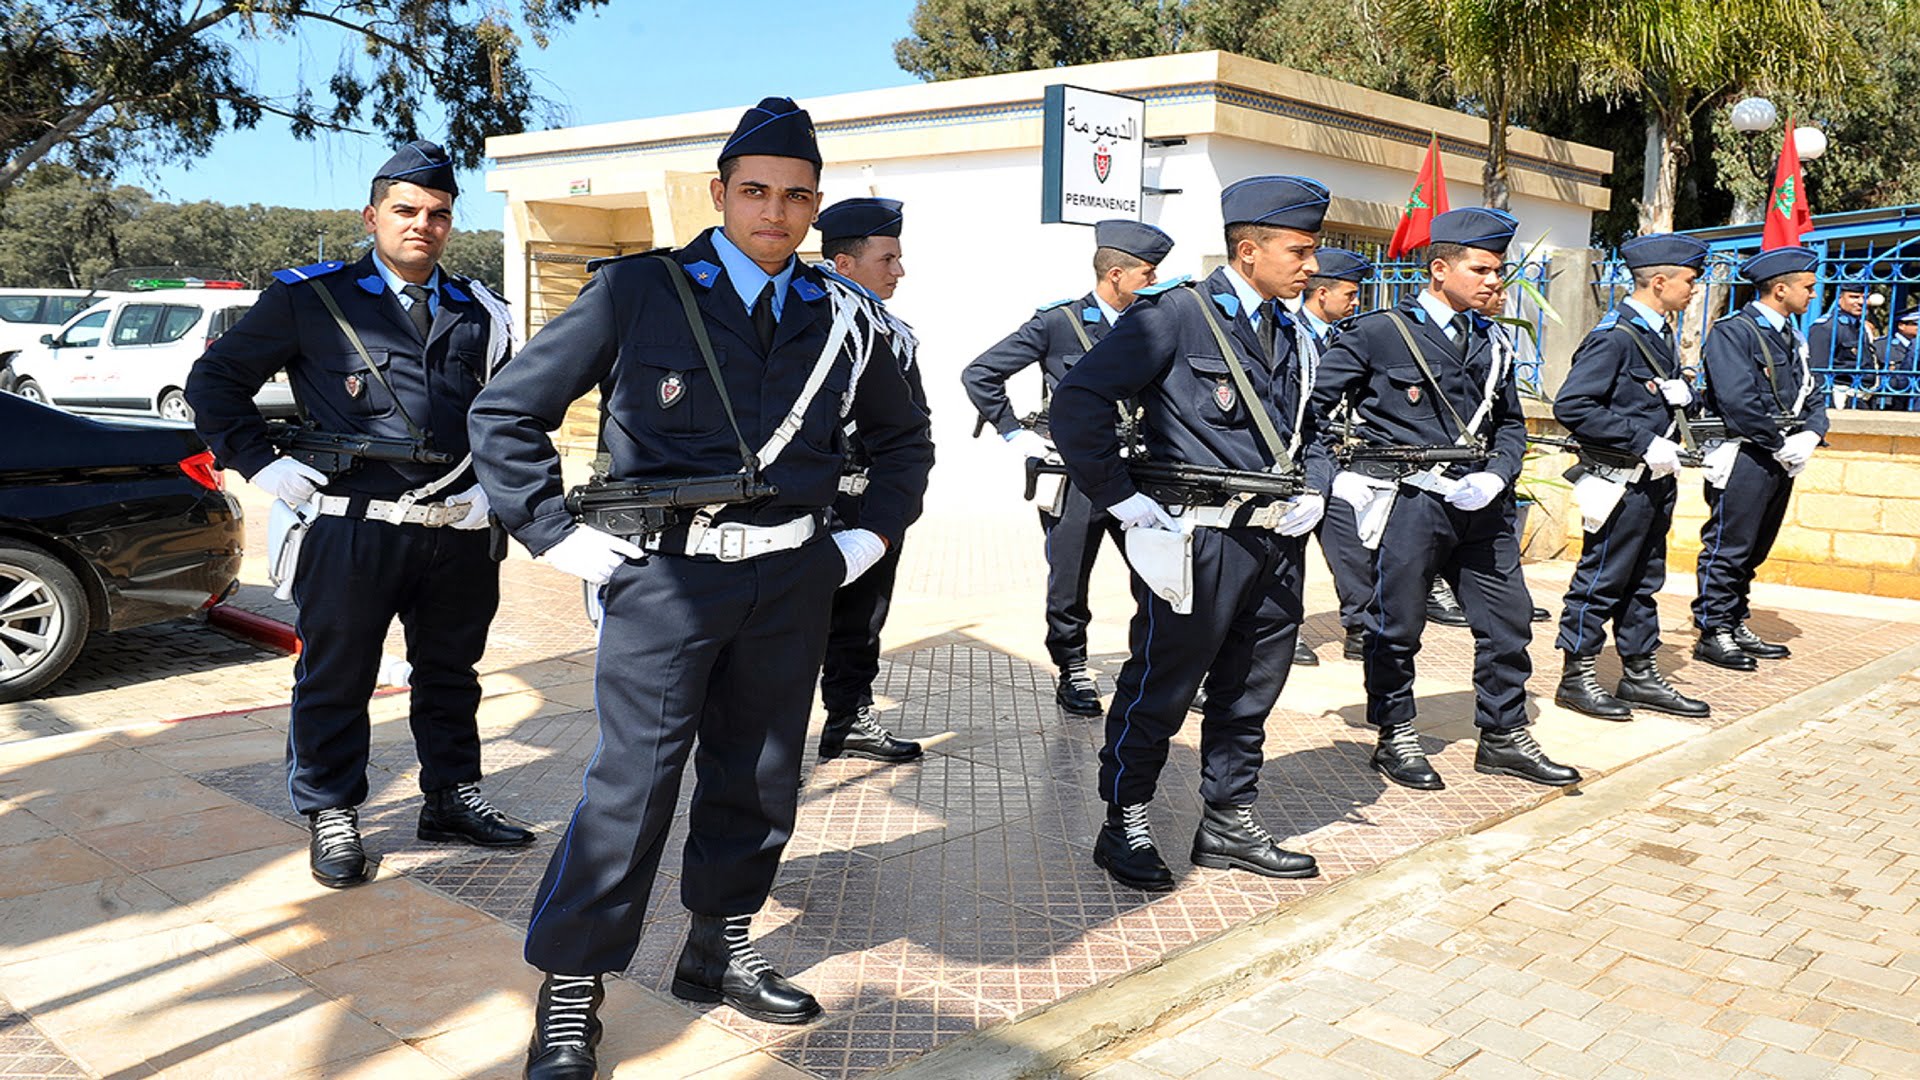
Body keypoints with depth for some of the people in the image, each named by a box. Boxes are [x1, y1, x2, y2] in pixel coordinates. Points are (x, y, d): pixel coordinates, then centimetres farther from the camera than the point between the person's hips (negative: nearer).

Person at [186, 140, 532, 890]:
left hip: (458, 532, 4)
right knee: (335, 680, 7)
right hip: (350, 528, -3)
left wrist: (498, 488, 8)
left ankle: (452, 798, 30)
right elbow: (215, 382, 4)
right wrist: (265, 466, -5)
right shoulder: (312, 298, 1)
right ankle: (329, 817, 22)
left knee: (450, 674, 15)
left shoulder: (476, 315, 11)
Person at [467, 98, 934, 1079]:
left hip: (791, 583, 5)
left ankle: (720, 950, 32)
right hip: (664, 575, -4)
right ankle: (569, 994, 9)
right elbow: (505, 413, -2)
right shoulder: (638, 292, -4)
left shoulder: (841, 319, 8)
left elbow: (903, 436, 24)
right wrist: (561, 539, -7)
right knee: (631, 781, -5)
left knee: (759, 777, 13)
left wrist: (872, 534, 12)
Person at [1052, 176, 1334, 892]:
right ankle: (1125, 828, 17)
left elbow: (1307, 429, 26)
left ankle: (1228, 825, 29)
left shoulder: (1290, 333, 14)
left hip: (1278, 540, 7)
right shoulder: (1176, 313, -9)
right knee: (1160, 689, 2)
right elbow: (1079, 399, -16)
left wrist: (1314, 489, 7)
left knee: (1249, 694, 15)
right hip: (1201, 538, -7)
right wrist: (1120, 499, -16)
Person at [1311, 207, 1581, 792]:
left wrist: (1495, 475, -2)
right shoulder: (1378, 333, -6)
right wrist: (1340, 475, -12)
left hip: (1479, 504, 6)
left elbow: (1511, 424, 18)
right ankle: (1396, 738, 21)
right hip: (1407, 501, -6)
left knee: (1508, 620, 10)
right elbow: (1312, 403, -3)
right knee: (1397, 626, 4)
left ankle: (1504, 735, 26)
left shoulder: (1490, 343, 13)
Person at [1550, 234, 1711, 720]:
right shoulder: (1614, 336, -16)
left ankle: (1641, 676, 25)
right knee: (1602, 580, 0)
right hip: (1624, 481, -9)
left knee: (1644, 580, 15)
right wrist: (1644, 443, -23)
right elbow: (1571, 406, -24)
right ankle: (1576, 676, 11)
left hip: (1657, 479, 9)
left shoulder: (1661, 335, 12)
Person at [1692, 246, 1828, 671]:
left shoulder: (1792, 339, 18)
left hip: (1782, 460, 9)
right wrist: (1781, 444, -15)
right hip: (1745, 458, -9)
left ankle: (1736, 627, 22)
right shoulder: (1732, 333, -10)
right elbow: (1738, 401, -20)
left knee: (1753, 550, 13)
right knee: (1728, 548, -5)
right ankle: (1712, 633, 3)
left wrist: (1810, 436, -3)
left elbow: (1813, 395, 18)